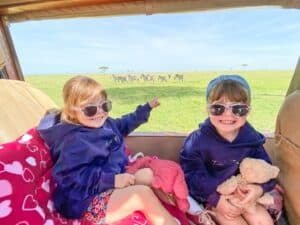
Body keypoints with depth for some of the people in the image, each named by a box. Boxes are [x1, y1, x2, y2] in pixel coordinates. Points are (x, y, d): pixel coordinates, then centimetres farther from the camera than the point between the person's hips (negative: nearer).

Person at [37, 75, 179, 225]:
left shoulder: (106, 124, 5)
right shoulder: (75, 141, -21)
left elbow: (124, 124, 23)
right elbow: (70, 177, -28)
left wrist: (146, 108, 27)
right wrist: (112, 180, -31)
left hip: (114, 180, 10)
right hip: (88, 203, -9)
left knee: (147, 174, 7)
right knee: (144, 193, -23)